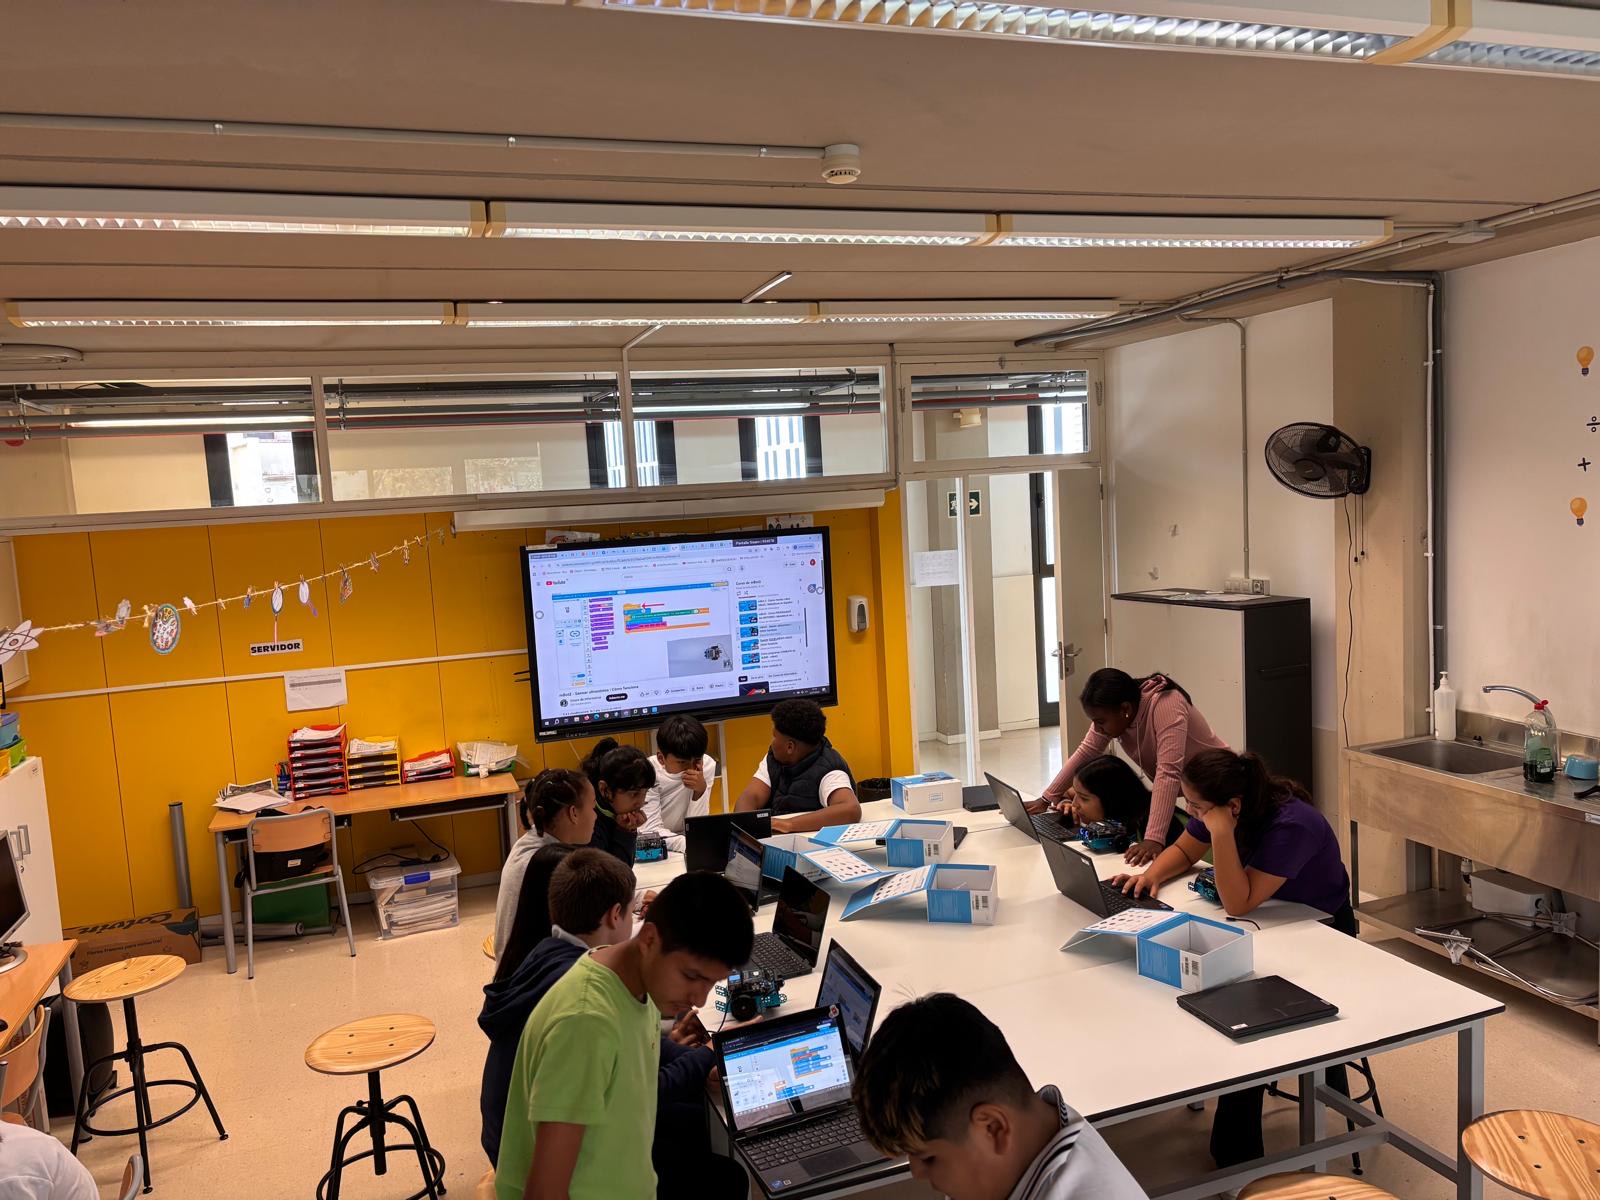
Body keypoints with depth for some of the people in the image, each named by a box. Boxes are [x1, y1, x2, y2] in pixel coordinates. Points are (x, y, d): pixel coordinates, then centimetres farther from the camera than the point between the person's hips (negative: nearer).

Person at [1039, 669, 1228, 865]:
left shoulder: (1165, 705, -34)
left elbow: (1168, 773, -41)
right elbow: (1085, 753, -7)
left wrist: (1154, 839, -48)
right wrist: (1046, 799, -11)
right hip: (1180, 789, 7)